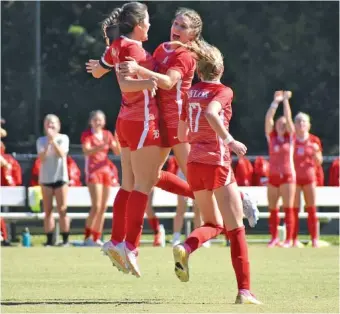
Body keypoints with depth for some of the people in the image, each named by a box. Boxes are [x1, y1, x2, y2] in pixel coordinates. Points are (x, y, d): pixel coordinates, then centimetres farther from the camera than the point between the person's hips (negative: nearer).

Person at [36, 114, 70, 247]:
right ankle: (49, 239, 3)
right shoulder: (41, 141, 4)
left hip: (60, 177, -2)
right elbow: (41, 158, -8)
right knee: (47, 211, 2)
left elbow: (61, 153, -15)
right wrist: (48, 143, -20)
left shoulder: (63, 138, 0)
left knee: (62, 210, -4)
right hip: (46, 178, 2)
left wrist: (53, 140, -22)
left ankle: (65, 239, -2)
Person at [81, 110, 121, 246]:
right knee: (96, 206, -16)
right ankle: (87, 237, -11)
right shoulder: (86, 134, -3)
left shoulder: (107, 134, 12)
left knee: (103, 208, 4)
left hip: (106, 171, 6)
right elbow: (87, 151, -19)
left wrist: (118, 141, -13)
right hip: (93, 172, -6)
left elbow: (118, 152, 7)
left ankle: (97, 238, 8)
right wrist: (102, 145, -32)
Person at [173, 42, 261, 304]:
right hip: (217, 162, -6)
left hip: (194, 163, 6)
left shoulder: (191, 93, 12)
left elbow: (182, 135, 18)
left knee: (214, 224, 19)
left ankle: (186, 248, -13)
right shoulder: (223, 91, -5)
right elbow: (211, 112, -27)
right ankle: (244, 290, -9)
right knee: (236, 229, -1)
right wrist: (229, 140, -21)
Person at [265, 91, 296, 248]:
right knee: (272, 209, 3)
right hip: (273, 176, 3)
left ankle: (289, 239, -7)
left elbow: (288, 118, -6)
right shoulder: (271, 136, 9)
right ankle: (274, 238, 10)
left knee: (288, 208, -6)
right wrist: (275, 101, -5)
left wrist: (286, 100, -3)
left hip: (287, 176, -3)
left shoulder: (290, 137, 4)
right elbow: (268, 118, -1)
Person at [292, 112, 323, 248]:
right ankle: (295, 239, 0)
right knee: (294, 209, -2)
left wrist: (316, 152, -12)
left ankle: (314, 239, 4)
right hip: (294, 177, -1)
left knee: (311, 209, 1)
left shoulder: (314, 140, 5)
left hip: (309, 177, 1)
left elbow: (319, 162, 7)